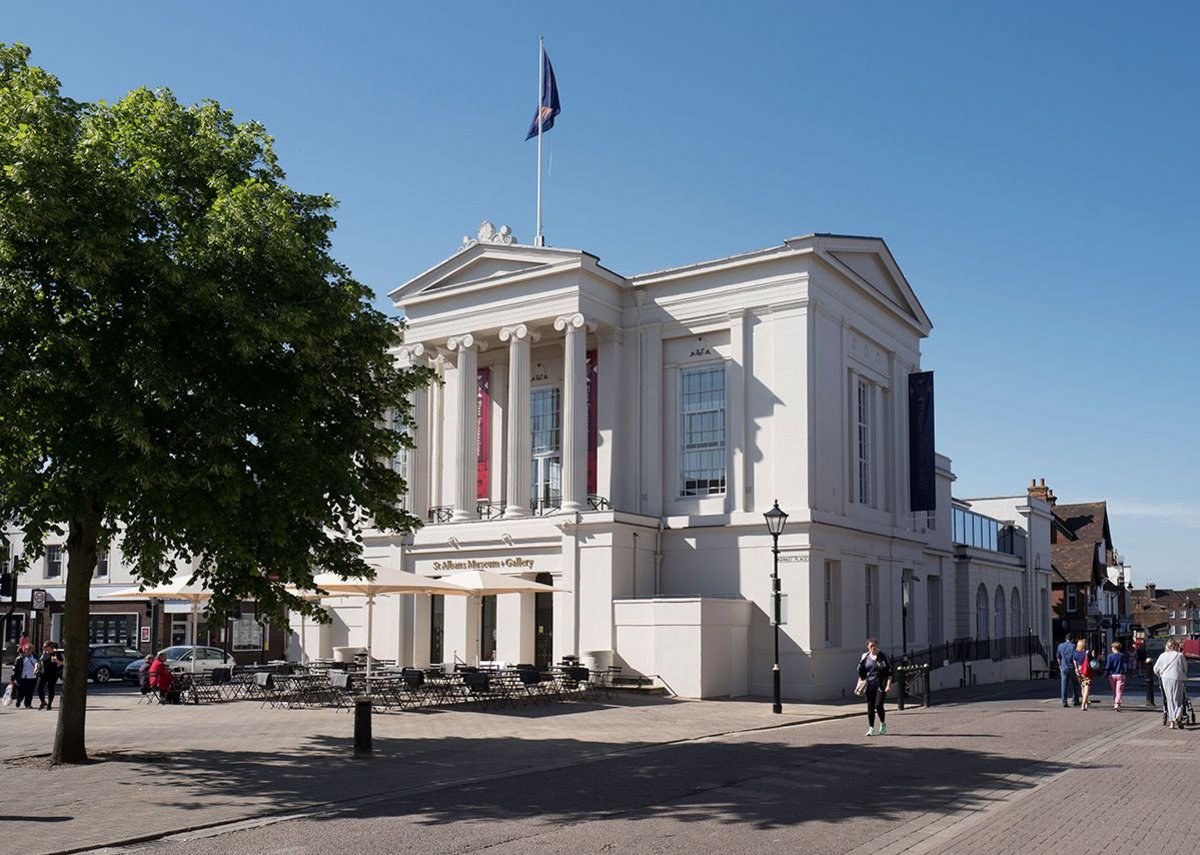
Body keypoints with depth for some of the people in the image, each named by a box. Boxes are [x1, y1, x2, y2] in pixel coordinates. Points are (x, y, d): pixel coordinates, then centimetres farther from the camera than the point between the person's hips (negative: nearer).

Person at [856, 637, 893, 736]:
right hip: (869, 685, 4)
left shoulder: (883, 656, -5)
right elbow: (861, 672, 15)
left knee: (878, 705, -11)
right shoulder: (865, 657, 7)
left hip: (881, 685, -4)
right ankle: (871, 728, 11)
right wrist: (860, 683, 8)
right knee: (870, 707, 3)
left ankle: (883, 724, 15)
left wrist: (889, 684, -11)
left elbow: (889, 671, -4)